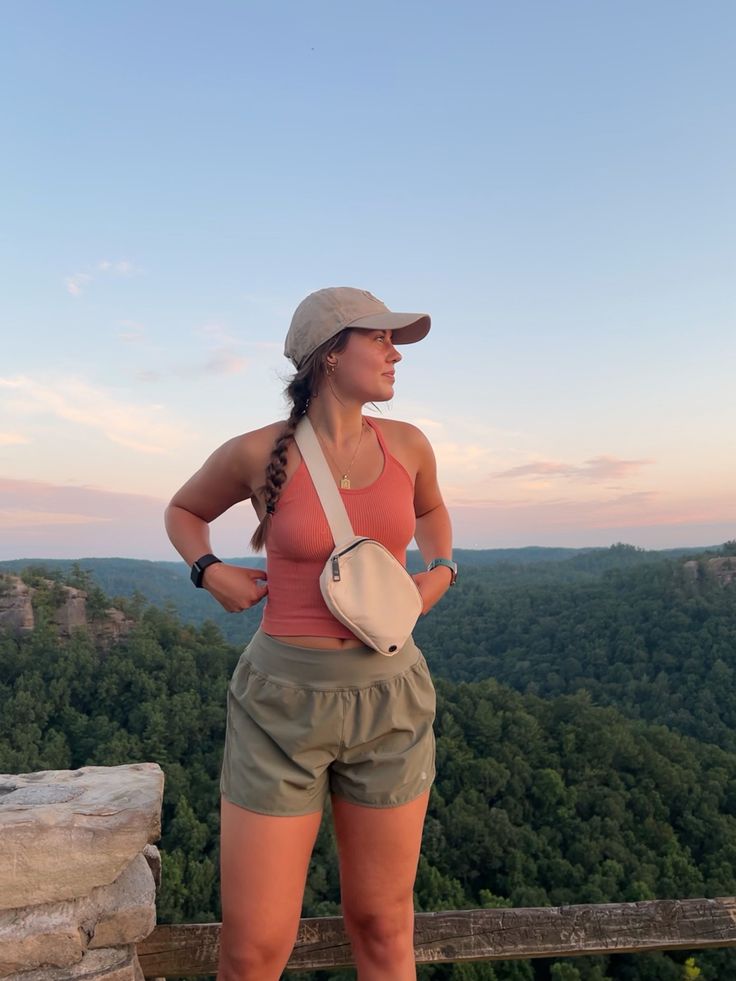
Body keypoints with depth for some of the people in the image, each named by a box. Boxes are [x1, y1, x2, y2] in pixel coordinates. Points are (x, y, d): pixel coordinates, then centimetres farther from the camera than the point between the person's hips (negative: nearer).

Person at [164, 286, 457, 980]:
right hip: (284, 702, -2)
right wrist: (209, 571, -4)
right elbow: (183, 511, 13)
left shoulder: (407, 445, 1)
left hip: (390, 699, 3)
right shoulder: (257, 453, -7)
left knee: (383, 925, 16)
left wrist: (441, 571, 7)